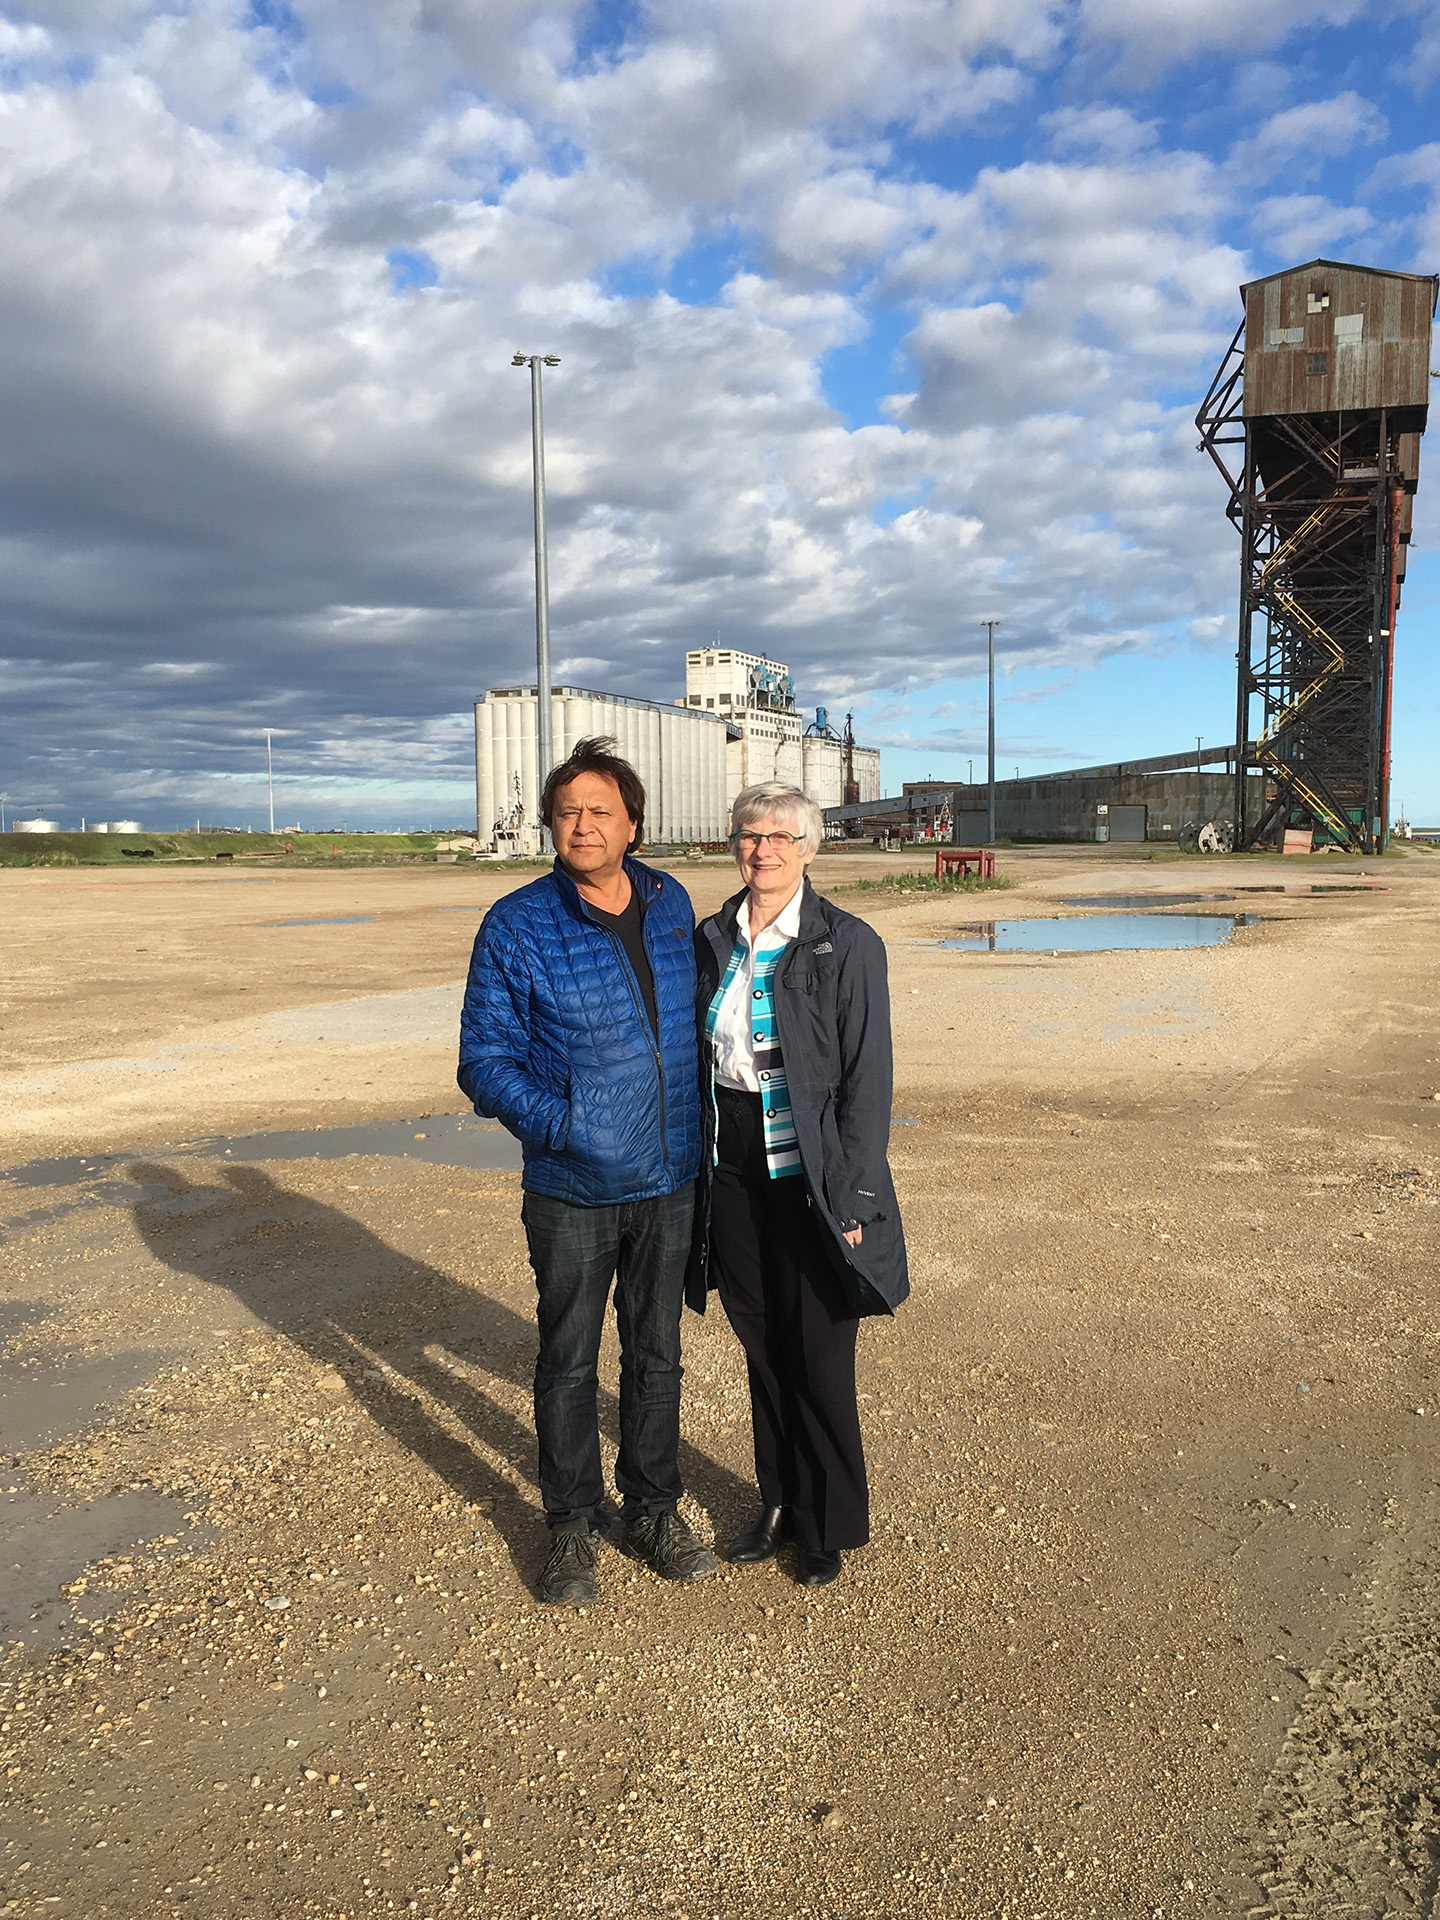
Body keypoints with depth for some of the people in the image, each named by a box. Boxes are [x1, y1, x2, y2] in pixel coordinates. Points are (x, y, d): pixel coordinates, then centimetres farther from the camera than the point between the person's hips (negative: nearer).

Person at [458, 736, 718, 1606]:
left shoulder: (672, 904, 1)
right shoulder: (518, 925, -11)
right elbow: (485, 1059, -9)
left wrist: (700, 1131, 8)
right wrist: (562, 1123, -24)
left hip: (670, 1182, 3)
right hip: (572, 1192, -3)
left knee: (657, 1353, 17)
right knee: (569, 1361, 13)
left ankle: (653, 1510, 36)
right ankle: (575, 1524, 33)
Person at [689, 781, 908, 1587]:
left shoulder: (848, 945, -9)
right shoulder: (712, 940, 5)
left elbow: (868, 1081, -10)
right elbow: (694, 1060, 10)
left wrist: (849, 1197, -13)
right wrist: (693, 1174, 7)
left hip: (810, 1181, -4)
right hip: (732, 1179, 5)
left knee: (819, 1361, 6)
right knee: (763, 1352, 17)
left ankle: (831, 1525, 27)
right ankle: (781, 1501, 37)